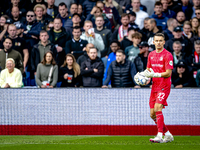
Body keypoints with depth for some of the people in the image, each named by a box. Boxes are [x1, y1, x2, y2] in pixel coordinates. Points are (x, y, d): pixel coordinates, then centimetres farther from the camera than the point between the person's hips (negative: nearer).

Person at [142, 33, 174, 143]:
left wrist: (154, 74, -23)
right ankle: (168, 135, 19)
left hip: (164, 86, -7)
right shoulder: (151, 54, 12)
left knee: (157, 108, -23)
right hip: (154, 86, 7)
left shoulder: (167, 55, -9)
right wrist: (146, 73, -1)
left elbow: (168, 73, -13)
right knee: (153, 114, 6)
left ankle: (159, 136, -24)